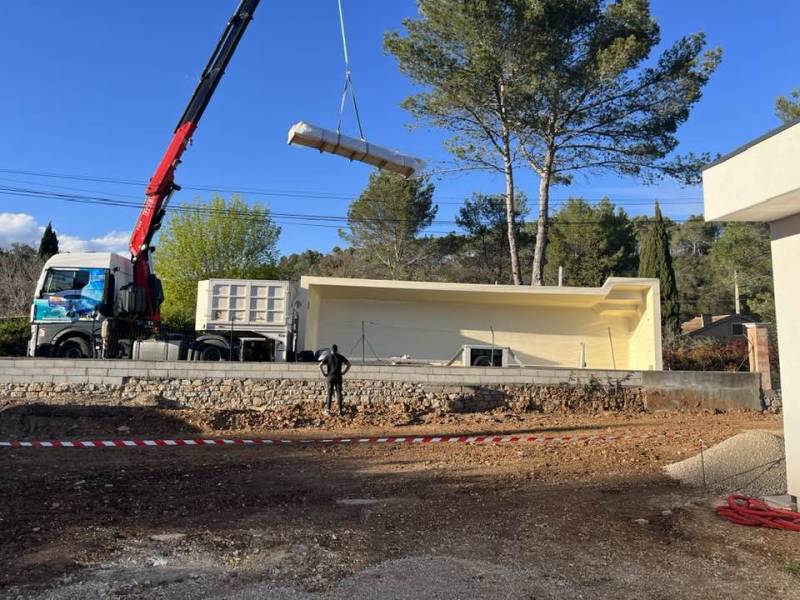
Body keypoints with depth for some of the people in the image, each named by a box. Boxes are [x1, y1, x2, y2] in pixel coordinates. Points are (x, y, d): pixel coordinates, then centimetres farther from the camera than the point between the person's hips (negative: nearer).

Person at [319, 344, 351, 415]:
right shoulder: (340, 357, 4)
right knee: (339, 394, 3)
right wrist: (343, 373, 6)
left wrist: (324, 374, 1)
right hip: (338, 377, 0)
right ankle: (340, 410, 2)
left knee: (329, 394, 4)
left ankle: (328, 410, 1)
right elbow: (348, 364, 3)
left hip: (330, 377, 0)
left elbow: (320, 365, -7)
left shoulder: (327, 356, 1)